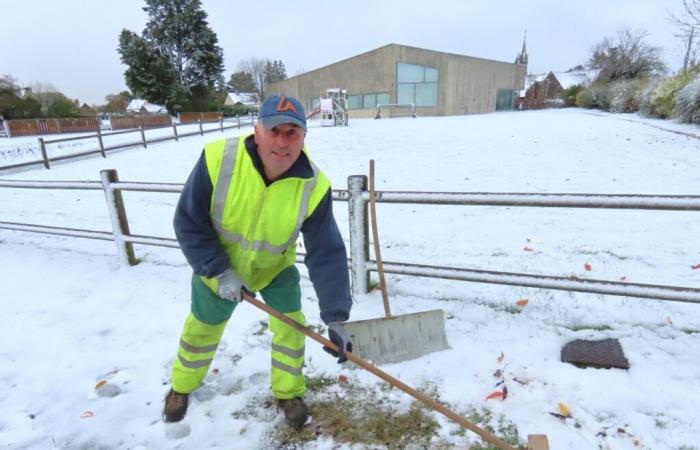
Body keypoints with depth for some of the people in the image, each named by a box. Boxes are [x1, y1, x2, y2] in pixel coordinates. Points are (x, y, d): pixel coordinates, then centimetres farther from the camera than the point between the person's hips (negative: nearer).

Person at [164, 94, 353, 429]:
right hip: (218, 264, 0)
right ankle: (181, 386, 49)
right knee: (202, 328, 18)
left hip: (275, 266, 0)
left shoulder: (314, 186, -30)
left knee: (291, 323, -1)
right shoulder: (217, 159, -33)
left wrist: (336, 317, -35)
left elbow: (327, 254, -30)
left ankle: (288, 393, 29)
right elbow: (188, 223, -22)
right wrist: (220, 271, -26)